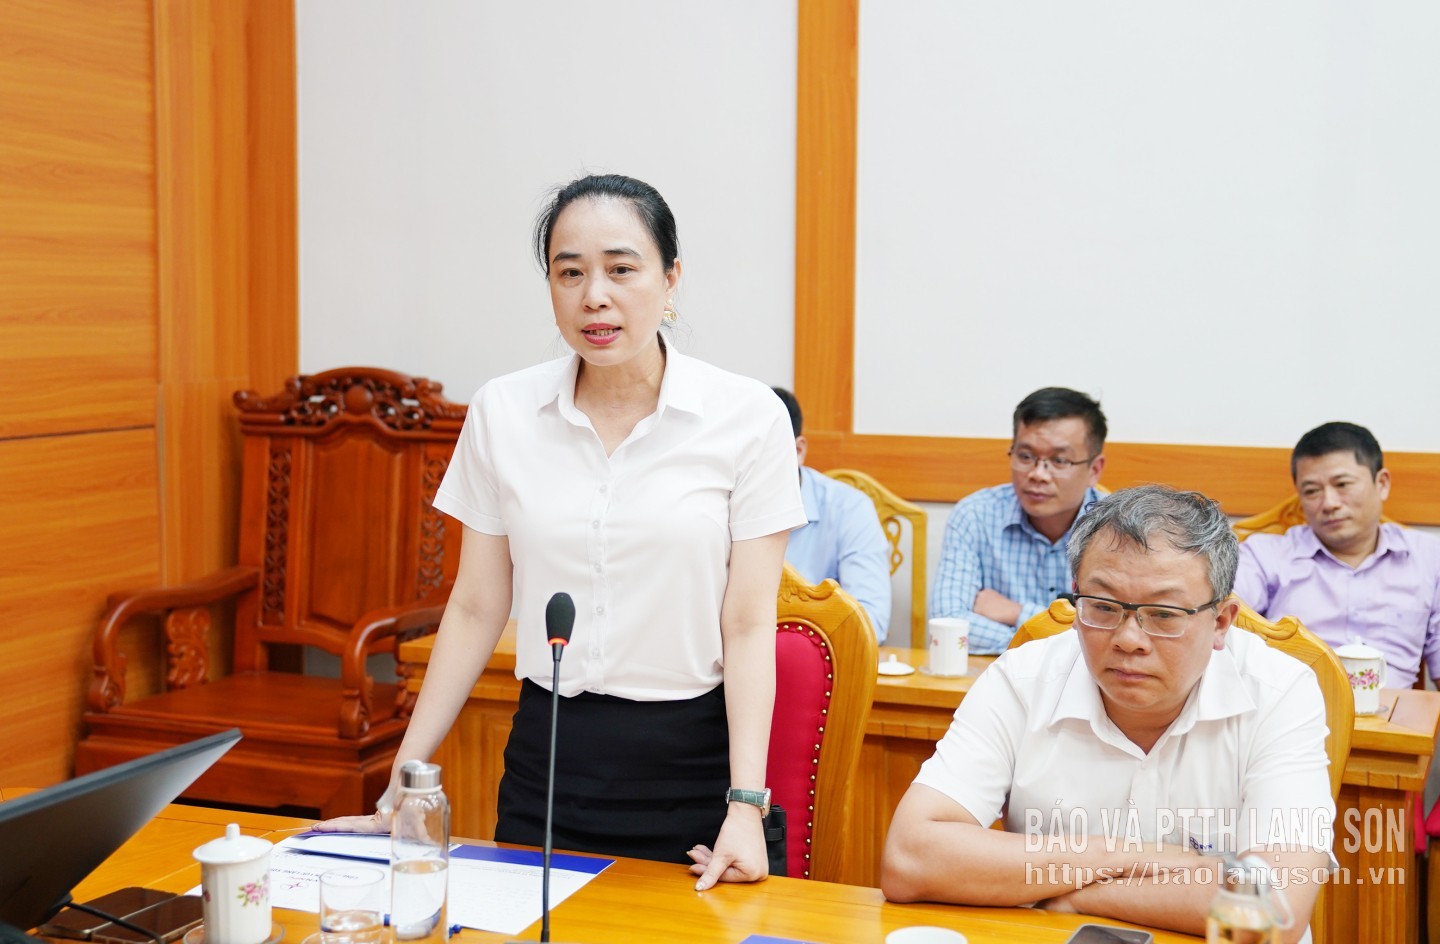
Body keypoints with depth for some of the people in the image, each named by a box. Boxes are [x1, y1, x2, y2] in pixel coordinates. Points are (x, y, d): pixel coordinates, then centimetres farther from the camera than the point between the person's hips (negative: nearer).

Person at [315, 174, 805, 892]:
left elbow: (750, 625, -8)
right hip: (546, 758, 2)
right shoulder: (502, 412, -2)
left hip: (692, 760, -2)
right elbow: (476, 610, 3)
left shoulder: (746, 418, -8)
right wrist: (402, 784, 2)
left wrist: (746, 807, -16)